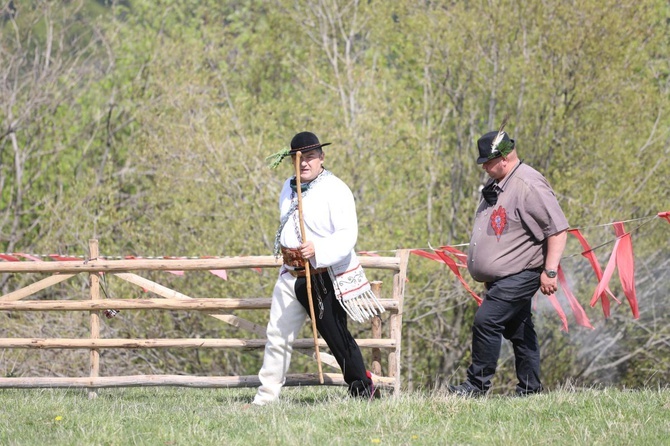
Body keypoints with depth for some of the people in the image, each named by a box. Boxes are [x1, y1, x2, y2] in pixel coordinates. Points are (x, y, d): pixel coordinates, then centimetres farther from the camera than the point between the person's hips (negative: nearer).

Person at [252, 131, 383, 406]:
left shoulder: (335, 190, -11)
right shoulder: (289, 188, 14)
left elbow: (347, 235, -21)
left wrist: (318, 250, -34)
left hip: (325, 277, -7)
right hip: (291, 275, 7)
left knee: (337, 336, -5)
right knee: (277, 336, 6)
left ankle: (363, 388, 8)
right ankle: (266, 397, 12)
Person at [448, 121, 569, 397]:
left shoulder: (529, 185, -18)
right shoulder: (496, 185, 13)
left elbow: (558, 229, -19)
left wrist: (549, 271, -22)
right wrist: (484, 273, 26)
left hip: (521, 274, -10)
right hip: (502, 276, 10)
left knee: (486, 320, -16)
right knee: (518, 329, 12)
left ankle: (477, 384, -11)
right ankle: (529, 389, 18)